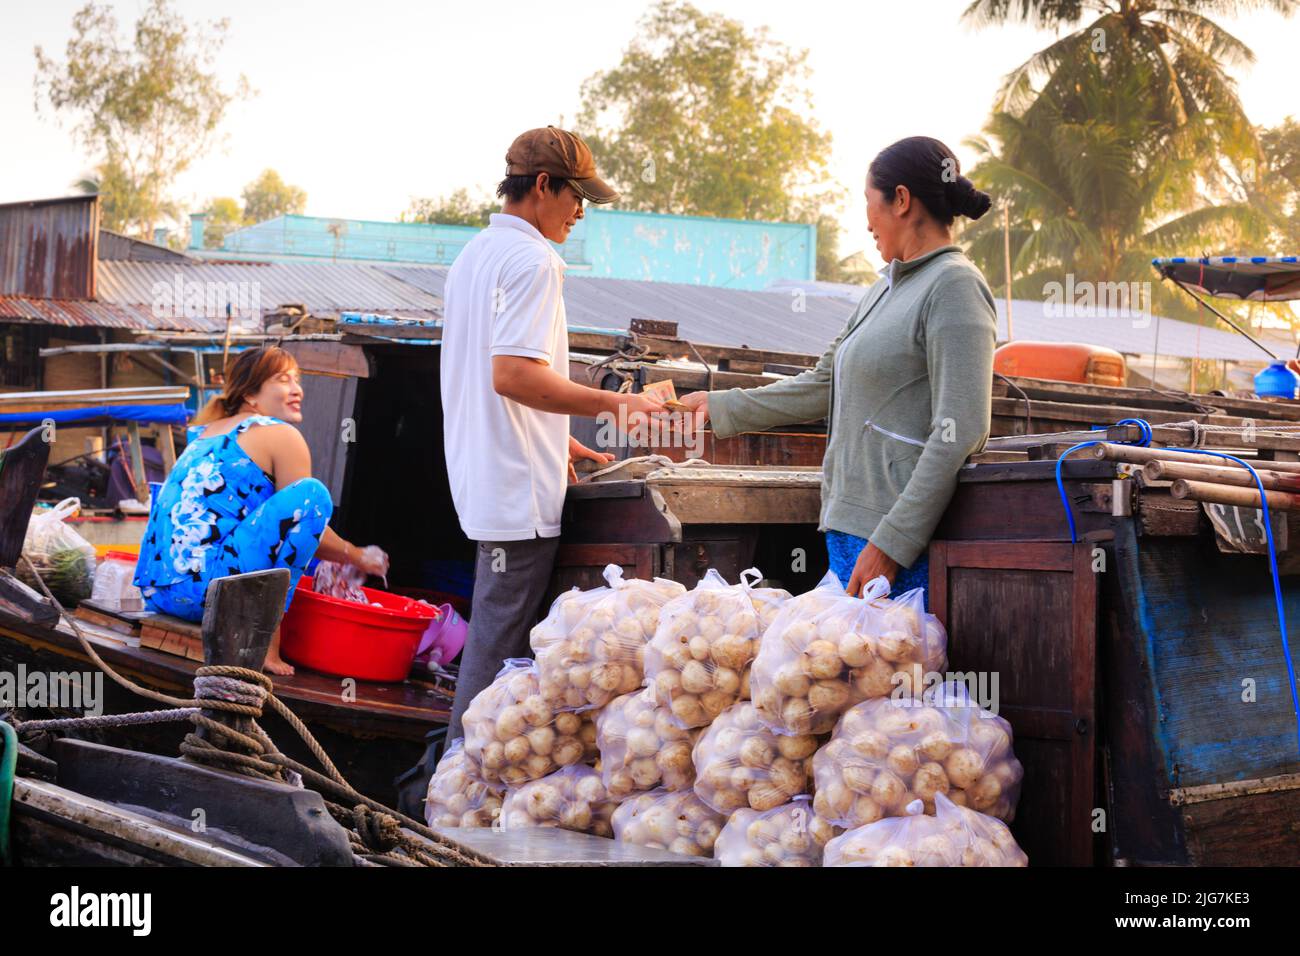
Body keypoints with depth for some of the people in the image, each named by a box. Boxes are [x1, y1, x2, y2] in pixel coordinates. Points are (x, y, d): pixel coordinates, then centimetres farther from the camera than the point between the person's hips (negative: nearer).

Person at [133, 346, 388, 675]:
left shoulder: (207, 433, 26)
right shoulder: (280, 435, 1)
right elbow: (304, 519, 3)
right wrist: (359, 558, 20)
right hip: (202, 589, -9)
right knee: (312, 492, -9)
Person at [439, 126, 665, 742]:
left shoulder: (475, 253, 18)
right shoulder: (531, 259, -14)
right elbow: (514, 374, -25)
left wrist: (555, 441, 25)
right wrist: (613, 404, -22)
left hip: (482, 479, 10)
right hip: (520, 489, -10)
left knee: (495, 639, 17)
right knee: (499, 645, -5)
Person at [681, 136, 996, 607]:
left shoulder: (955, 286, -9)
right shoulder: (886, 289, 19)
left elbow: (960, 434, -17)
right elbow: (822, 387, 26)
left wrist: (890, 544, -20)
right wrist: (720, 406, 26)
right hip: (848, 531, 8)